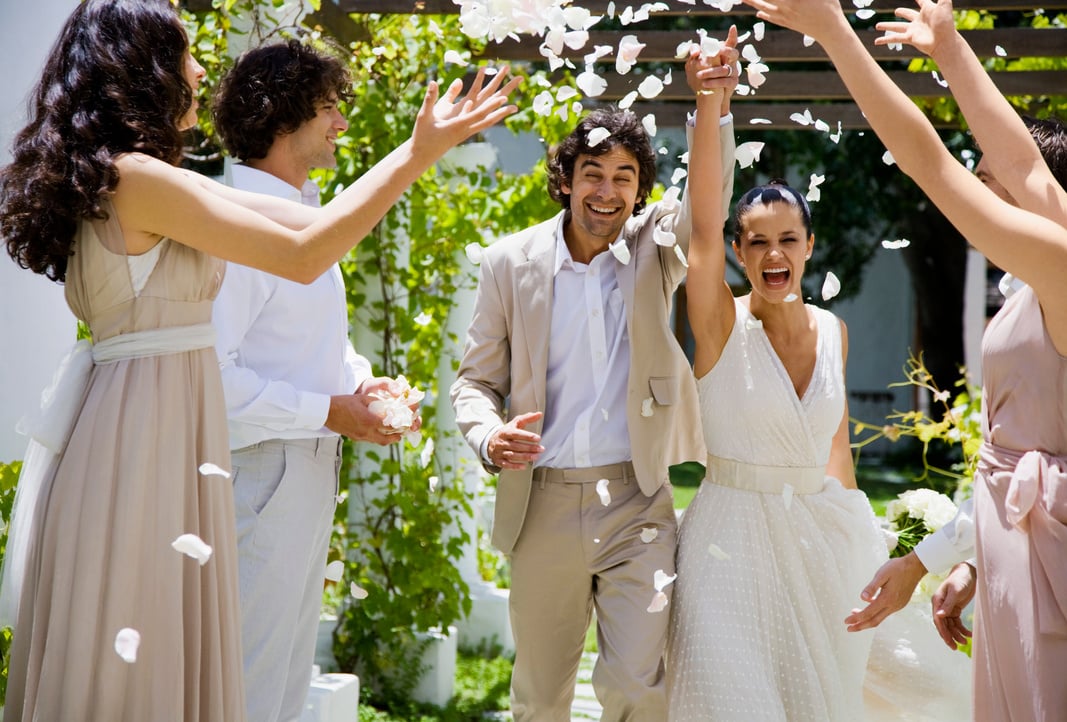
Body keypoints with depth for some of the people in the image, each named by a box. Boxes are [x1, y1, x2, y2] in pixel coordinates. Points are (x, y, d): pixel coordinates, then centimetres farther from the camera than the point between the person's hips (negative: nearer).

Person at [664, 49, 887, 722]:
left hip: (823, 533, 5)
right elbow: (704, 220, -23)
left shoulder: (833, 330, 5)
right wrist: (710, 104, -34)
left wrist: (854, 527, 17)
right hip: (734, 533, -4)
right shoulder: (723, 325, -9)